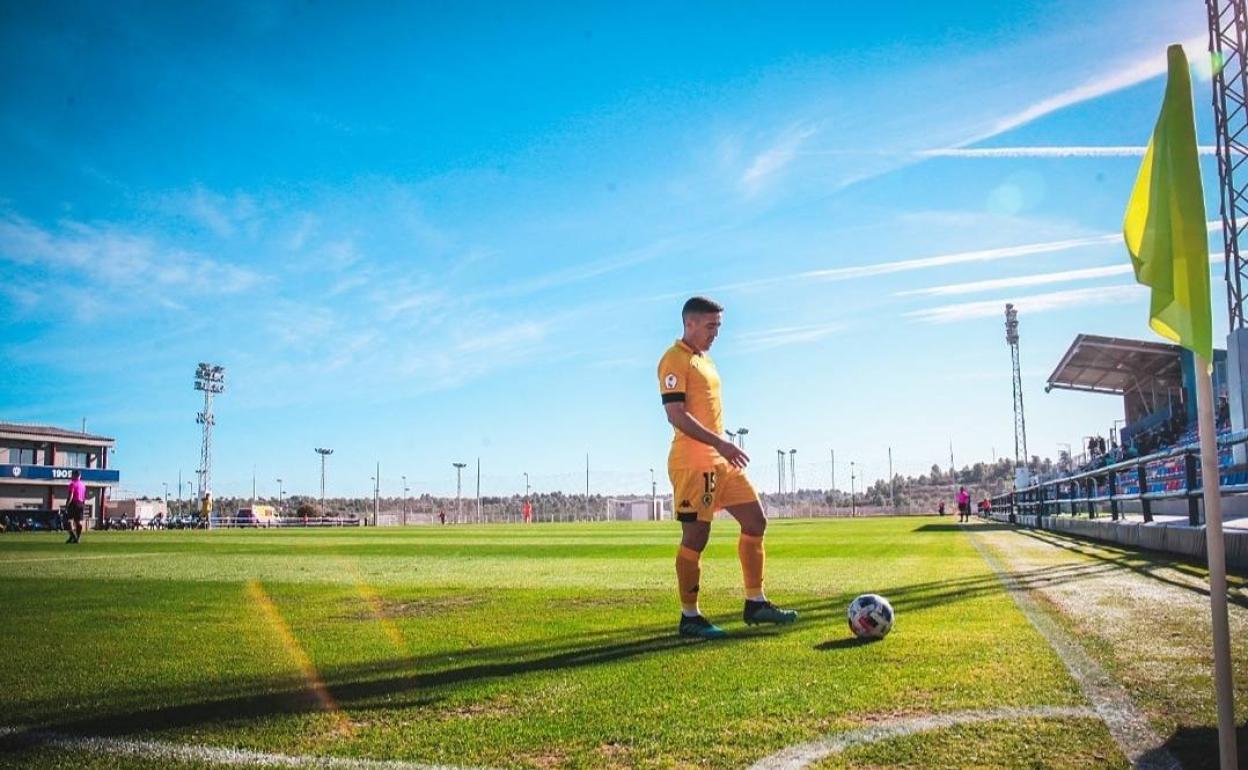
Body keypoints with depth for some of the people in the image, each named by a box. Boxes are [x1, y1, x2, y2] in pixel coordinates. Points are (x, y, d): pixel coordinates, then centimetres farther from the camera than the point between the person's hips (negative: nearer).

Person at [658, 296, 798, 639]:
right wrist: (720, 443, -26)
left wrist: (725, 449, 20)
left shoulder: (704, 359, 19)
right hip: (693, 464, -9)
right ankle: (689, 618, 8)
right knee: (695, 537, -4)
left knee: (756, 521, 8)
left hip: (721, 460, 10)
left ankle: (755, 604, 16)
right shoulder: (675, 359, -10)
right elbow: (675, 415, -20)